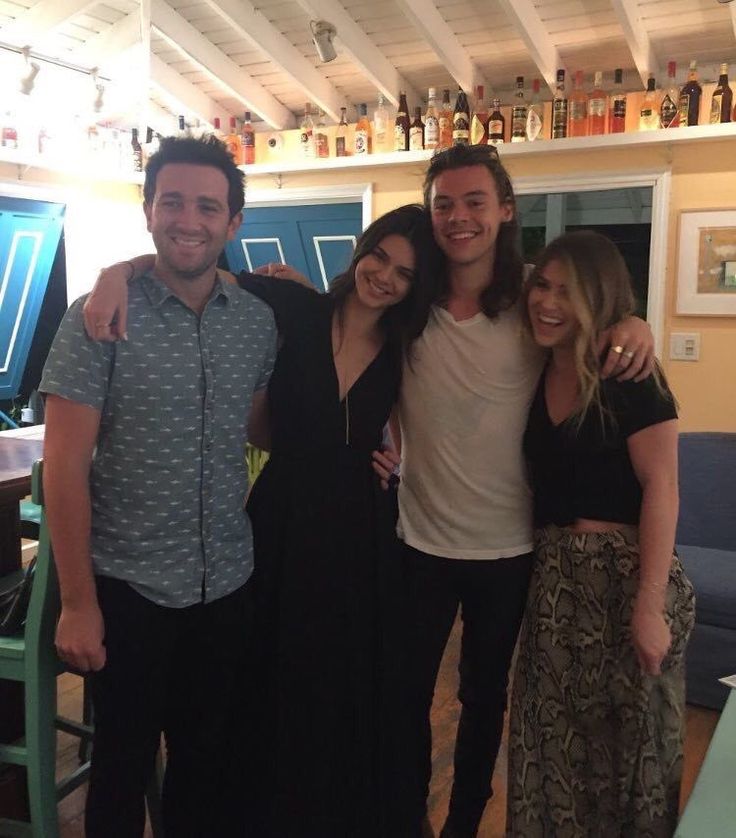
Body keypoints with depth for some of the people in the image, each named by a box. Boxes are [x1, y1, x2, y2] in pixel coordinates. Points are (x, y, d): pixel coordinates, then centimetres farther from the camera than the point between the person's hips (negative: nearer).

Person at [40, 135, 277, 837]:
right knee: (122, 770, 15)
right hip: (128, 588, -3)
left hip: (227, 586, 4)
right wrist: (77, 603, -12)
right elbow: (65, 465, -12)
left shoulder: (258, 320, 0)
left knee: (209, 766, 20)